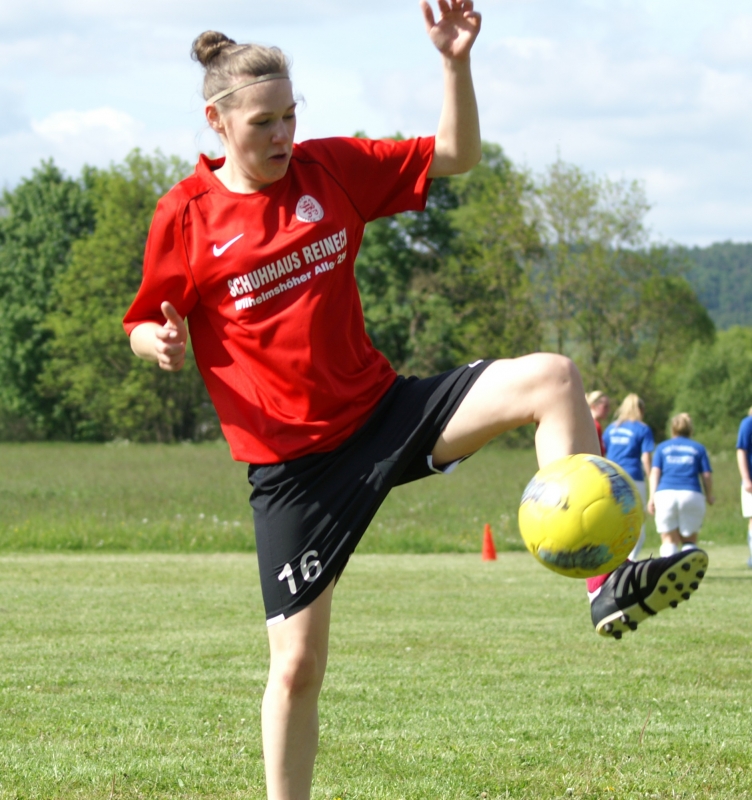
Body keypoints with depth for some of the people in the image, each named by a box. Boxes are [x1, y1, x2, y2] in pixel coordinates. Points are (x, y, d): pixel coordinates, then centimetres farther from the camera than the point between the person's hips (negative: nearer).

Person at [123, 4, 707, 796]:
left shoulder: (331, 167, 1)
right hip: (293, 462, -3)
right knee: (298, 662, -3)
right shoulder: (186, 215, -6)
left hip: (383, 411, 3)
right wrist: (160, 343, -20)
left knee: (550, 377, -19)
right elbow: (144, 327, 4)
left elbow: (456, 157, 6)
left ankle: (607, 579, -20)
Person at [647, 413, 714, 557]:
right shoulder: (698, 448, 16)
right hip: (692, 495, 0)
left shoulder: (662, 447, 17)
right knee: (689, 540, 9)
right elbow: (707, 475, 11)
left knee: (669, 540, 5)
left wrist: (652, 497, 1)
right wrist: (709, 497, 26)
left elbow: (655, 472, 6)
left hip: (665, 494, 0)